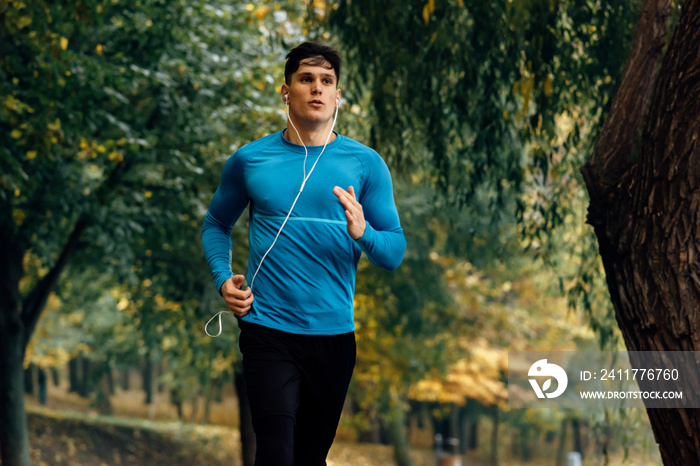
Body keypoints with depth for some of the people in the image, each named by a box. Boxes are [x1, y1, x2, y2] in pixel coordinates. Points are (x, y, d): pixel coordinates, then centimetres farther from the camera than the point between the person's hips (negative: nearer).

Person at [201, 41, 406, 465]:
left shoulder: (365, 164, 3)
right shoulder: (250, 160, 4)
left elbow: (396, 252, 2)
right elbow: (217, 224, 19)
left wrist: (364, 233, -20)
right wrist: (223, 279, 1)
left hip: (333, 334, 2)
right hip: (268, 331, -1)